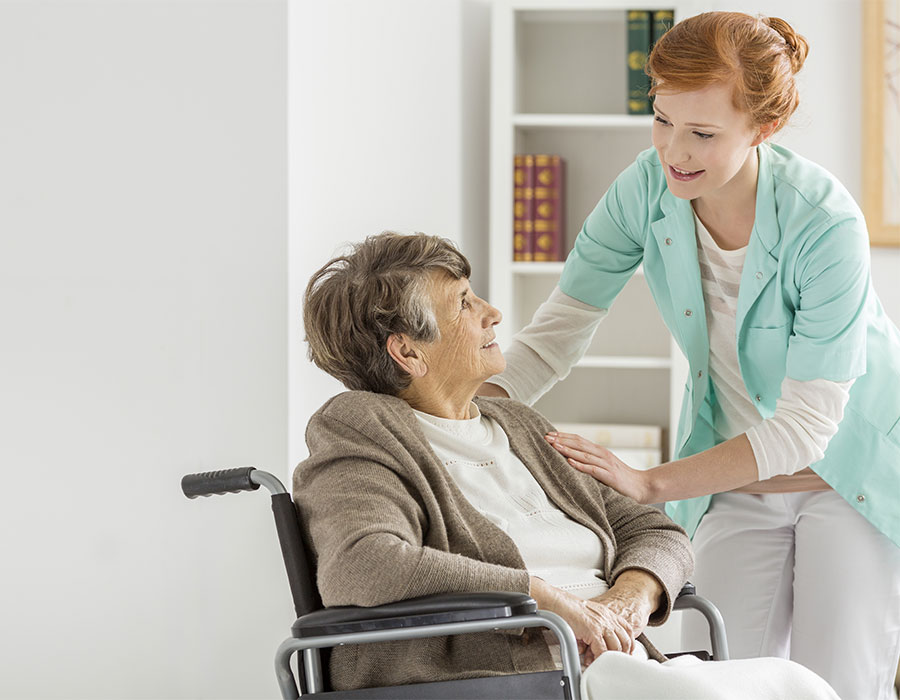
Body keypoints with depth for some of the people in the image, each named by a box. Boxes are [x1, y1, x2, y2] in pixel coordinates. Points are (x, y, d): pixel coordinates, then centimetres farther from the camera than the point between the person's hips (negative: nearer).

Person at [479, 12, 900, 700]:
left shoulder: (826, 223, -30)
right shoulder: (647, 189, -16)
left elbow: (806, 425, -29)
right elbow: (561, 326, -7)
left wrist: (651, 483, -34)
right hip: (737, 476, 4)